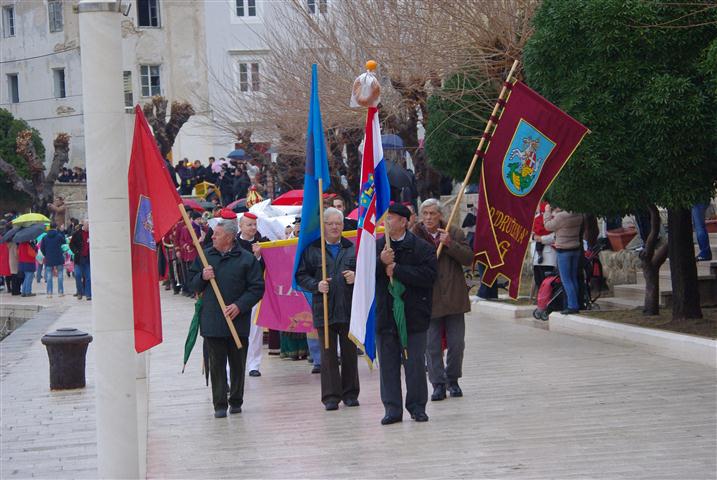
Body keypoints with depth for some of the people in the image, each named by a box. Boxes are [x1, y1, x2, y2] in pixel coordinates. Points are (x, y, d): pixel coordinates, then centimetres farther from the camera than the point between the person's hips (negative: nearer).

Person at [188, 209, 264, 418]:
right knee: (217, 364, 2)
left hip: (238, 321, -2)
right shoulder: (206, 256, 8)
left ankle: (236, 401, 21)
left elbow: (257, 288, -4)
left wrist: (239, 306, -14)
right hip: (212, 321, 2)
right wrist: (202, 277, -7)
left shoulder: (247, 259, -4)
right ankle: (220, 404, 6)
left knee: (238, 363, 8)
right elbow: (192, 283, 15)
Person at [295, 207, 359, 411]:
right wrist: (316, 285, -13)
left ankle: (350, 393, 16)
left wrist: (355, 277, -8)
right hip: (323, 309, -2)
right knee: (328, 354, 0)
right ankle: (331, 396, 4)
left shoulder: (353, 248, 10)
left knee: (350, 352, 7)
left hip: (349, 308, 2)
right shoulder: (311, 249, 4)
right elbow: (301, 275, 4)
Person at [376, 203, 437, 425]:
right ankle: (392, 408, 12)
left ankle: (417, 406, 16)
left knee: (415, 363, 4)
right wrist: (381, 262, -17)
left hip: (413, 315, -3)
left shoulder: (422, 248, -4)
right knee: (388, 364, 5)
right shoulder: (376, 247, 8)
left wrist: (396, 270, -16)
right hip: (384, 315, 3)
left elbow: (429, 275, -17)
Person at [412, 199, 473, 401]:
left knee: (456, 344, 7)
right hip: (428, 299, -1)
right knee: (432, 346, 2)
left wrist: (450, 244, -16)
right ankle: (438, 384, 12)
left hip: (453, 298, 1)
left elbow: (468, 259, -6)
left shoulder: (455, 233, 3)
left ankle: (452, 380, 25)